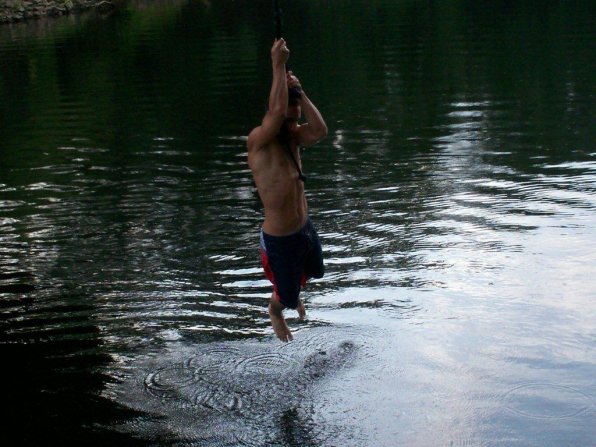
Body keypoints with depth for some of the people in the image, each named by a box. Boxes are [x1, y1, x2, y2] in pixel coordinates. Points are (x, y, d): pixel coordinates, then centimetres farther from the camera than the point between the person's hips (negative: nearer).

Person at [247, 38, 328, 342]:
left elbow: (320, 131, -21)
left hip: (305, 227, 7)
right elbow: (276, 111, -40)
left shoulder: (292, 137, -2)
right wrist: (278, 66, -34)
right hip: (279, 239, -7)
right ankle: (275, 311, 51)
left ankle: (291, 294, 66)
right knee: (285, 298, 13)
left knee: (314, 272, 33)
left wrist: (299, 93, -24)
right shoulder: (258, 141, -22)